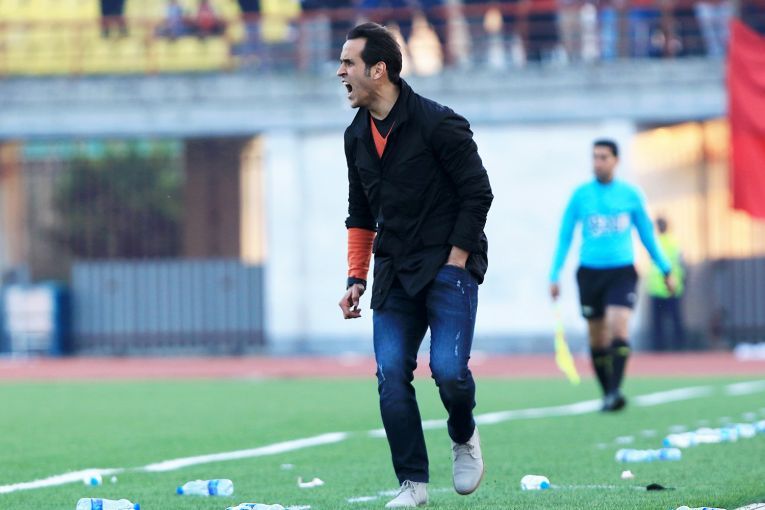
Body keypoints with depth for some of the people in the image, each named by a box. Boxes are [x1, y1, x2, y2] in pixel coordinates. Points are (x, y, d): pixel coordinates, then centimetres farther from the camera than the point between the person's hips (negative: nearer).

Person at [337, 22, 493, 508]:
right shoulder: (358, 136, 9)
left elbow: (477, 193, -9)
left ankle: (464, 437, 14)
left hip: (449, 267, -6)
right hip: (395, 274, 6)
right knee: (391, 376, -5)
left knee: (449, 369, -18)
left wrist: (453, 263, -11)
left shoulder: (438, 123, -12)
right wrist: (357, 278, 12)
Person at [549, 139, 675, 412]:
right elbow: (564, 238, 9)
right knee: (598, 339, 5)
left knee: (618, 329, -20)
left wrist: (665, 270, 15)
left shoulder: (631, 195, 4)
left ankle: (615, 392, -24)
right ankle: (607, 393, 18)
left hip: (622, 271, -1)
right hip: (590, 273, 1)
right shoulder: (580, 195, 4)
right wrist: (554, 276, 3)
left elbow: (647, 235, 14)